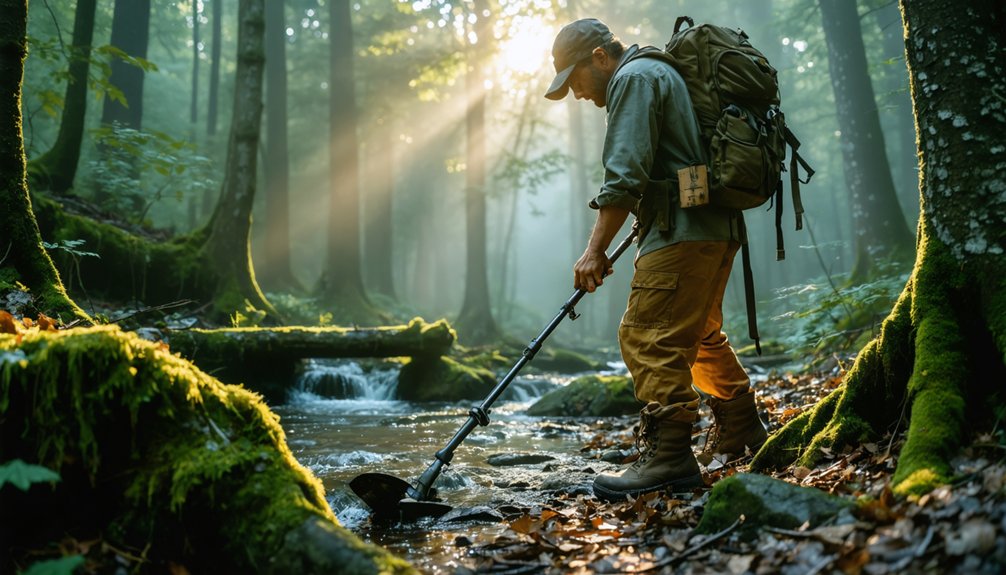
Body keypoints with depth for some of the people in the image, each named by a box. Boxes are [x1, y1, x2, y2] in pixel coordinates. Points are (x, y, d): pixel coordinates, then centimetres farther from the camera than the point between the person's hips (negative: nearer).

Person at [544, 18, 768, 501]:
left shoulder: (633, 78, -5)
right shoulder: (662, 73, 27)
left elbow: (625, 175, -17)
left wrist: (595, 249, -16)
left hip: (682, 230, -11)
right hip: (718, 226, 11)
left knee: (649, 339, -13)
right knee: (701, 335, 21)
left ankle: (668, 456, -14)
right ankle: (740, 431, 33)